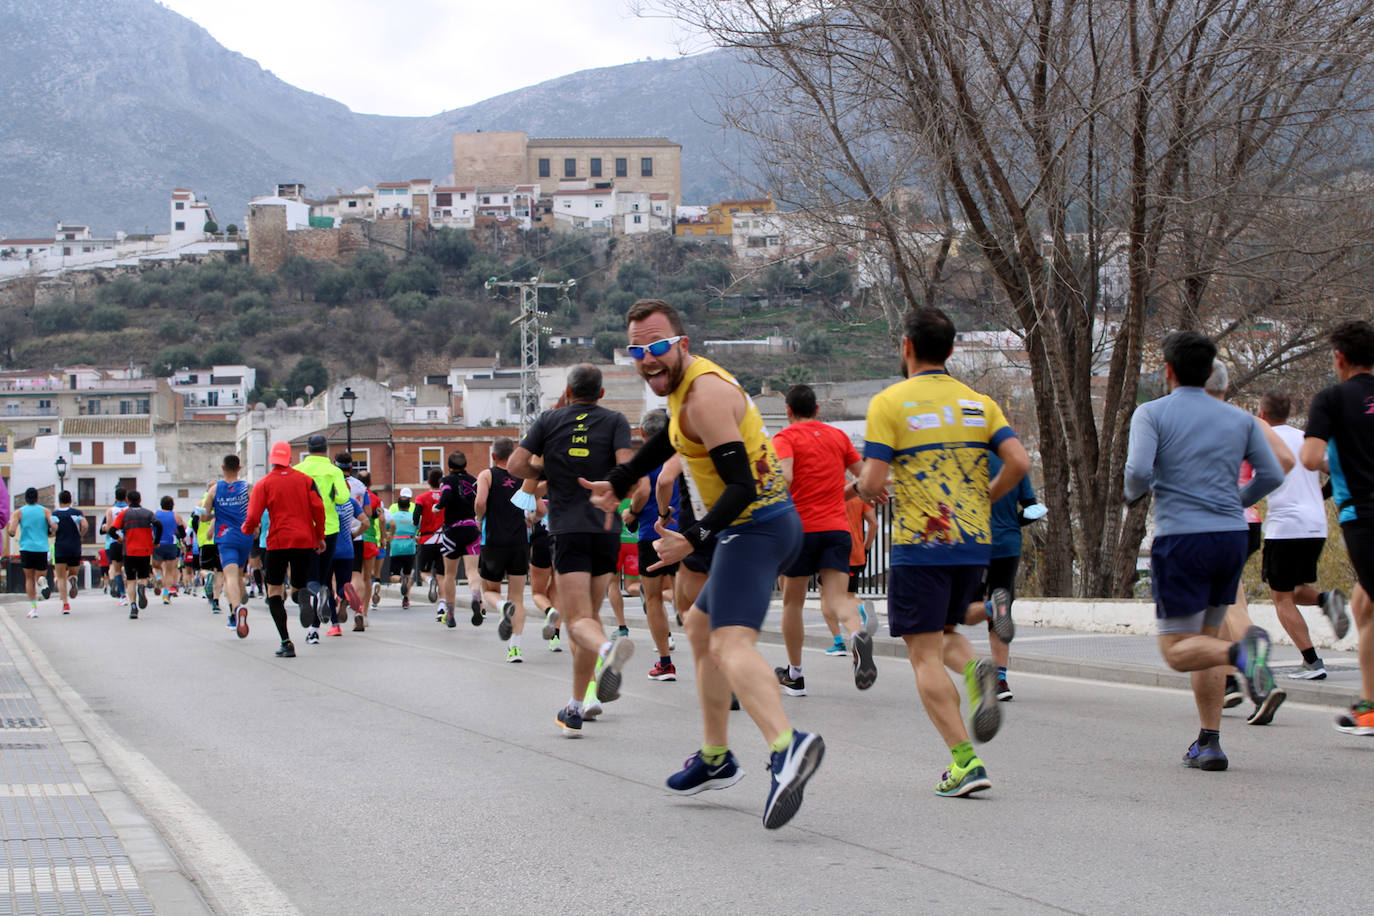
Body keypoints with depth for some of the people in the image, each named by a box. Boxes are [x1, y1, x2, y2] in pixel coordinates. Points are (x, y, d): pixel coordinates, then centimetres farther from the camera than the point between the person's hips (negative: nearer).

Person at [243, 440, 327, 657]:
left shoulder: (264, 484, 0)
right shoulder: (305, 480, 6)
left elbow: (253, 517, -5)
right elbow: (318, 507, -2)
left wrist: (247, 529, 17)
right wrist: (320, 536, 7)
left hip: (278, 542, -2)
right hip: (305, 540, 2)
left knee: (274, 591, 4)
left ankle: (286, 642, -8)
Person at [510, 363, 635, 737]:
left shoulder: (549, 420, 6)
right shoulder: (615, 421, 5)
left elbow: (516, 464, 1)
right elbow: (626, 468, -9)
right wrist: (612, 501, 6)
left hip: (568, 529, -2)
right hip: (606, 531, 2)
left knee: (579, 620, -9)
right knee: (589, 613, 14)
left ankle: (607, 649, -45)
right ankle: (576, 707, 17)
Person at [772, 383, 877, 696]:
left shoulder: (785, 437, 0)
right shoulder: (838, 435, 14)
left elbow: (784, 477, -19)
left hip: (800, 527, -3)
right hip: (837, 527, 3)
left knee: (792, 602, 13)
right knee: (835, 601, -5)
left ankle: (794, 676, 21)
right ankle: (858, 635, -39)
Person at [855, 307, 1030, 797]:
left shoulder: (889, 403, -5)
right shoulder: (978, 402, 9)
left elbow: (872, 481, -12)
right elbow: (1018, 462, -3)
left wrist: (861, 487, 11)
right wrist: (983, 499, 13)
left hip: (919, 544, -5)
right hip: (974, 541, 5)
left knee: (925, 655, -1)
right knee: (943, 632, 24)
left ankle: (964, 761, -11)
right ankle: (974, 670, -9)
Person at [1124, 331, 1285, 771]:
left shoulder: (1153, 413, -2)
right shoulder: (1239, 419, 10)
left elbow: (1139, 471, -15)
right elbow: (1272, 475, 6)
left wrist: (1133, 491, 8)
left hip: (1181, 537, -5)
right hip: (1232, 536, 5)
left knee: (1178, 651, 0)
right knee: (1206, 639, 16)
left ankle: (1241, 651, -31)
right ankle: (1209, 743, 9)